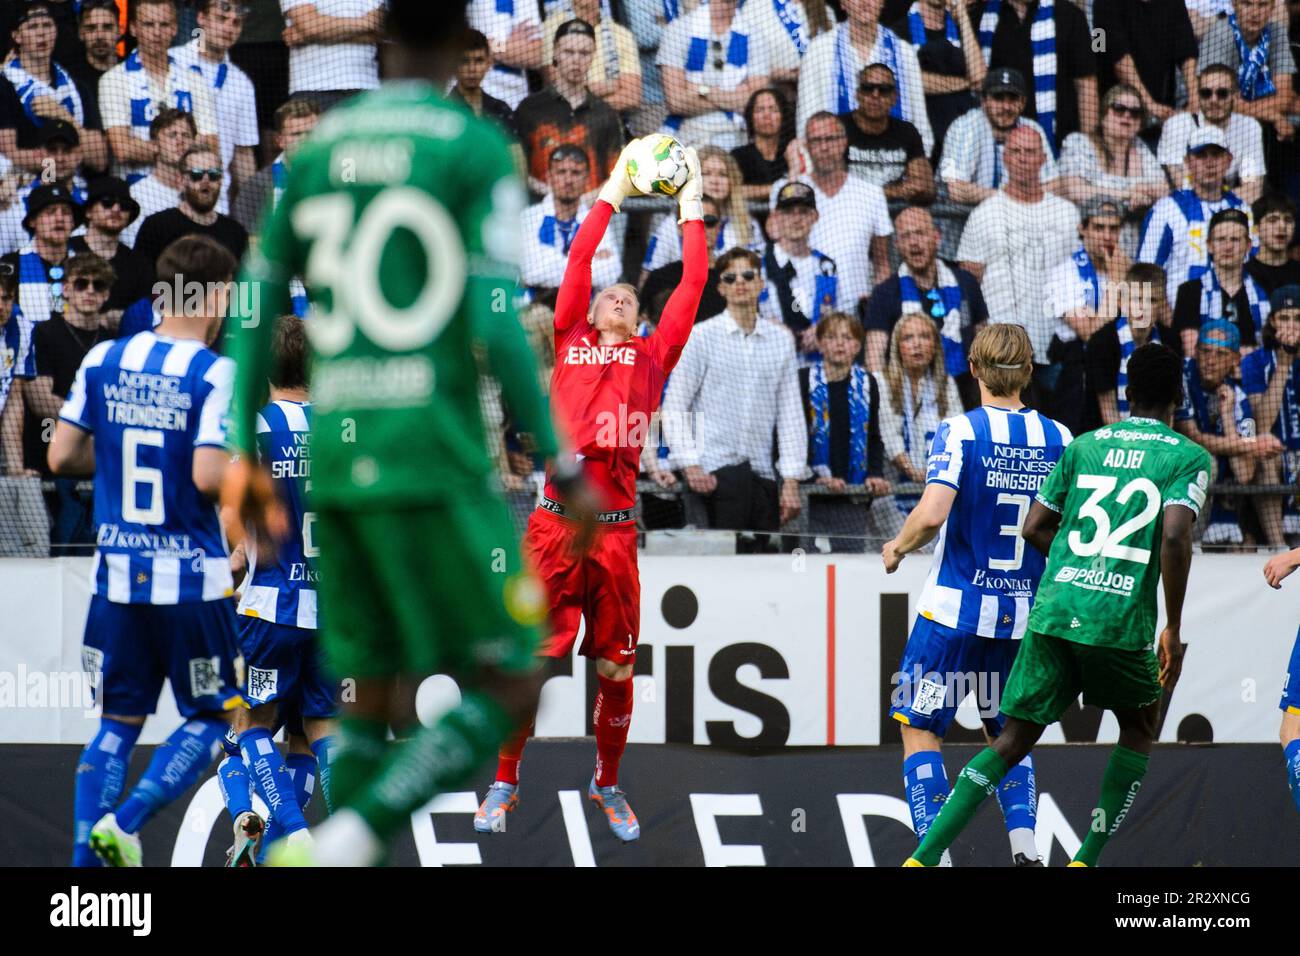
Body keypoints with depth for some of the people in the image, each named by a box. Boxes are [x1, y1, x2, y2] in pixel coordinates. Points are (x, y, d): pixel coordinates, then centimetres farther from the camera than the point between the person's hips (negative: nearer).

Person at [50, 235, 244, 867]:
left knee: (118, 722, 13)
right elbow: (210, 477, -20)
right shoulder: (216, 374, -11)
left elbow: (61, 457, 4)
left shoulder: (103, 360, 4)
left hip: (117, 575, 5)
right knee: (210, 719, 9)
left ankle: (84, 856, 4)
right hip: (192, 578, -5)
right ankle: (124, 821, -9)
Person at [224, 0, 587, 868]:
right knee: (508, 692, -1)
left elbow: (256, 313, 13)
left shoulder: (316, 149, 12)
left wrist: (246, 456, 21)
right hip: (435, 461, -6)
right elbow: (498, 324, -13)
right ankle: (352, 839, -20)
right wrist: (559, 463, -7)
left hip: (335, 462, 6)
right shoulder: (479, 150, -5)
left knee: (378, 698, 15)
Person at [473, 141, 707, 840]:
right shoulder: (570, 342, 14)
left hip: (615, 529, 1)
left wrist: (692, 210, 22)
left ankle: (607, 784, 22)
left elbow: (693, 284, 17)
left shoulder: (652, 356, 17)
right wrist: (613, 193, 20)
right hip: (556, 522, -1)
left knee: (616, 668, 5)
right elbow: (578, 261, 13)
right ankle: (504, 783, 9)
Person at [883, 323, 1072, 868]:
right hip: (1026, 615, 4)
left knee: (919, 729, 6)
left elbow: (931, 516, -21)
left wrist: (898, 548, -2)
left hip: (956, 608, -4)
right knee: (1008, 734, 19)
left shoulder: (960, 432, -10)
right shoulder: (1059, 440, 2)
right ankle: (1024, 847, 1)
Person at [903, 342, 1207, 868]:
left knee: (1012, 742, 8)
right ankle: (1086, 861, 14)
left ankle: (923, 857, -5)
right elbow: (1175, 538, -14)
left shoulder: (1084, 446, 14)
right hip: (1121, 621, -3)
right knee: (1139, 729, 23)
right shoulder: (1189, 458, 2)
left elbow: (1034, 528, 15)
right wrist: (1173, 629, -6)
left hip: (1053, 610, 3)